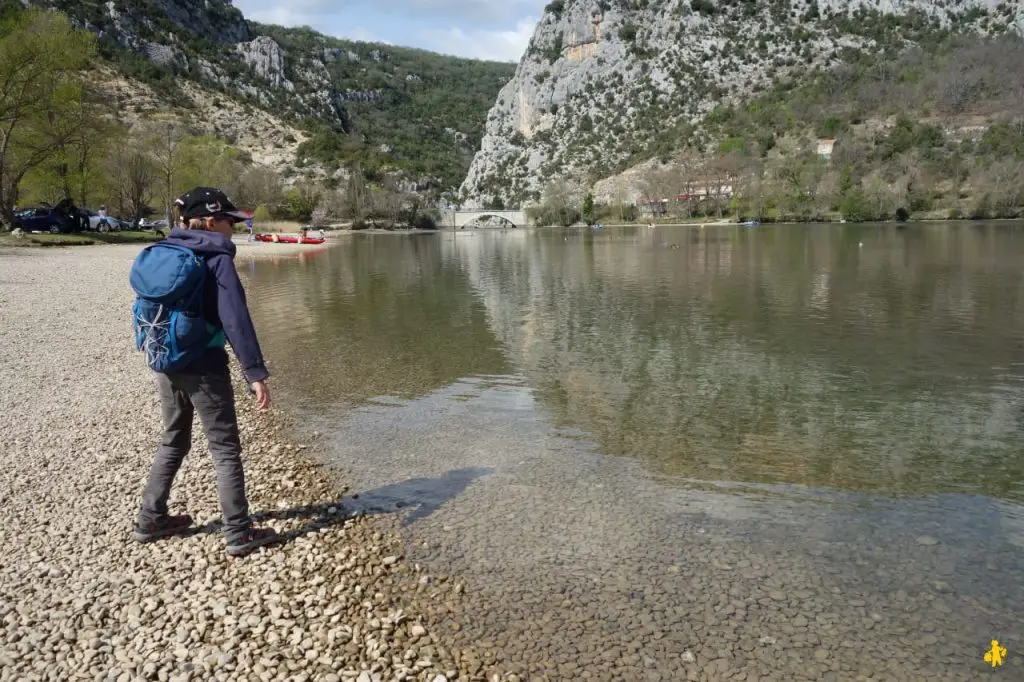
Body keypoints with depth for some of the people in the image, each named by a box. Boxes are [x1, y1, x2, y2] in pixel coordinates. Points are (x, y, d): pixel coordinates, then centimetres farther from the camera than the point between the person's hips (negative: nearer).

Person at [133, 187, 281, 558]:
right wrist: (256, 373, -23)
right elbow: (236, 319, -21)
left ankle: (151, 519, 31)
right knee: (225, 449, 2)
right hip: (204, 367, -7)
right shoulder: (217, 259, -14)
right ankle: (239, 534, 7)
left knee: (173, 441, 23)